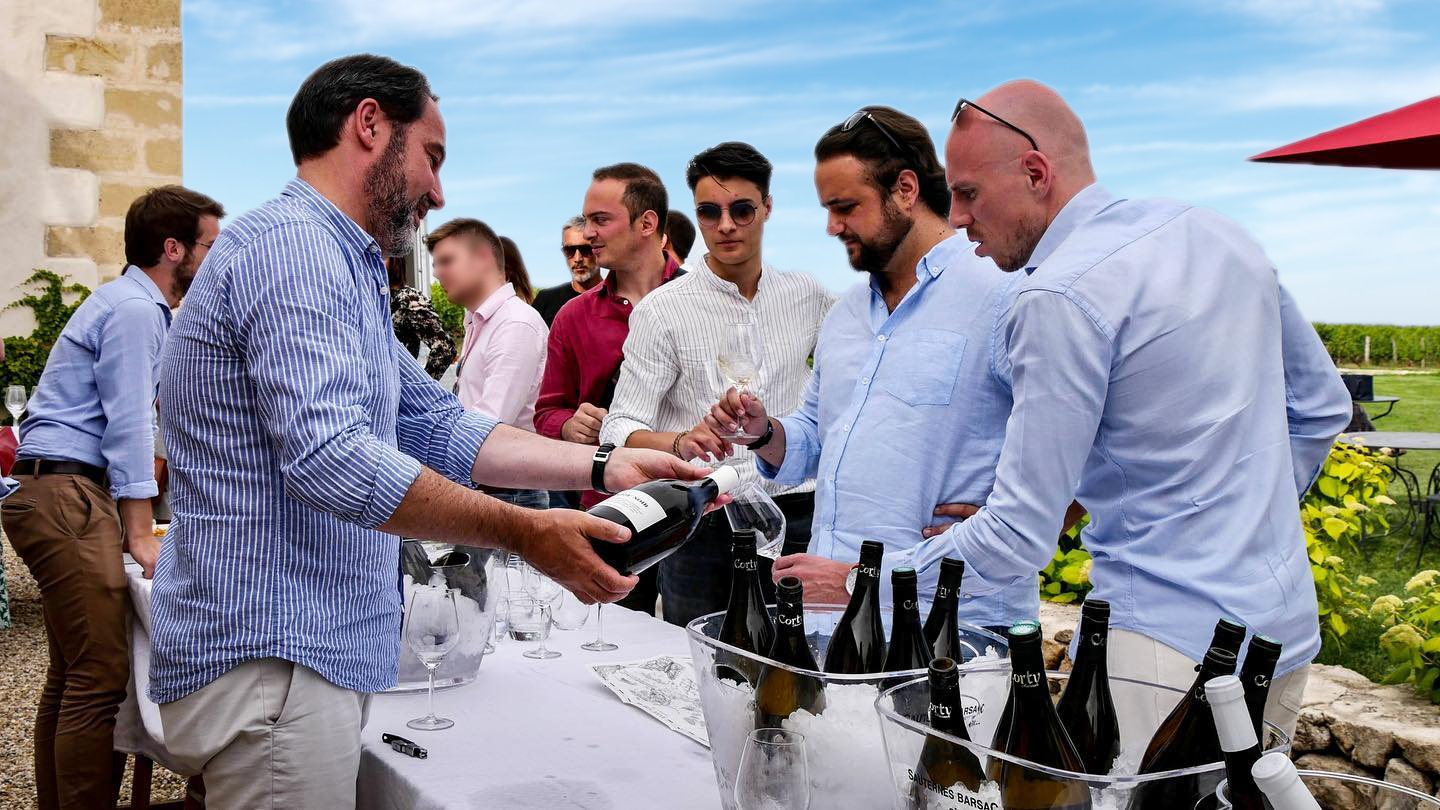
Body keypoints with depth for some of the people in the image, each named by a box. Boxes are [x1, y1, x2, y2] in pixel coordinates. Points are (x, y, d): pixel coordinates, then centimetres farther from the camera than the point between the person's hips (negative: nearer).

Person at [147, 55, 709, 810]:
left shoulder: (341, 266, 18)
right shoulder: (293, 244, -16)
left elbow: (440, 426, 13)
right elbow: (327, 457, -27)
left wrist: (604, 466, 4)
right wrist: (529, 534, -24)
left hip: (316, 654, 10)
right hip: (268, 660, -10)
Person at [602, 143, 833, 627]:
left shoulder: (808, 297, 7)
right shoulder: (662, 311, -4)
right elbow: (620, 431, -10)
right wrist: (680, 442, -30)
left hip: (798, 519, 3)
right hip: (705, 527, -2)